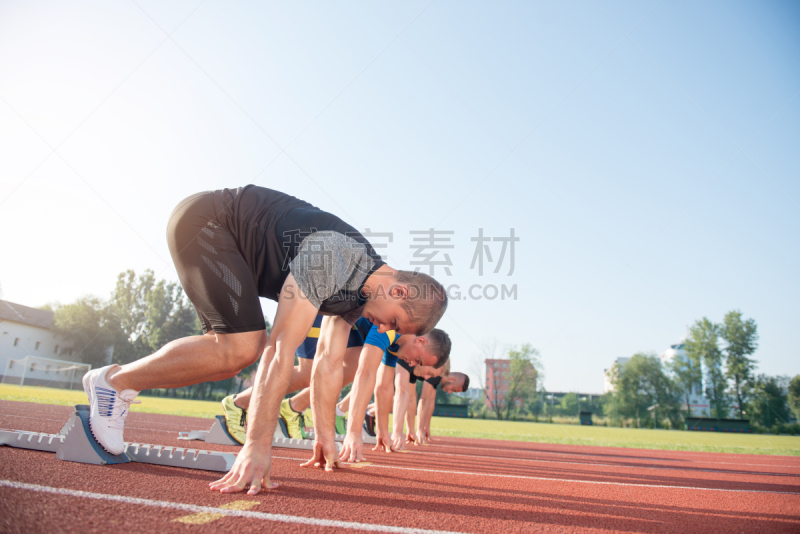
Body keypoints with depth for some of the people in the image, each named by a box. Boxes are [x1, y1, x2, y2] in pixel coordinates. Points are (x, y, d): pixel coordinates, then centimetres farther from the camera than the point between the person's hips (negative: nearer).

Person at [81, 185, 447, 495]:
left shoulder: (360, 290, -2)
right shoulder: (331, 256, -31)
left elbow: (329, 364, 4)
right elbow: (282, 348, -36)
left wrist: (325, 437, 6)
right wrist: (257, 446, -36)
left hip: (224, 239, 9)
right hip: (204, 218, -9)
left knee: (229, 359, 2)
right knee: (241, 348, -21)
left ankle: (120, 384, 11)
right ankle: (113, 381, -6)